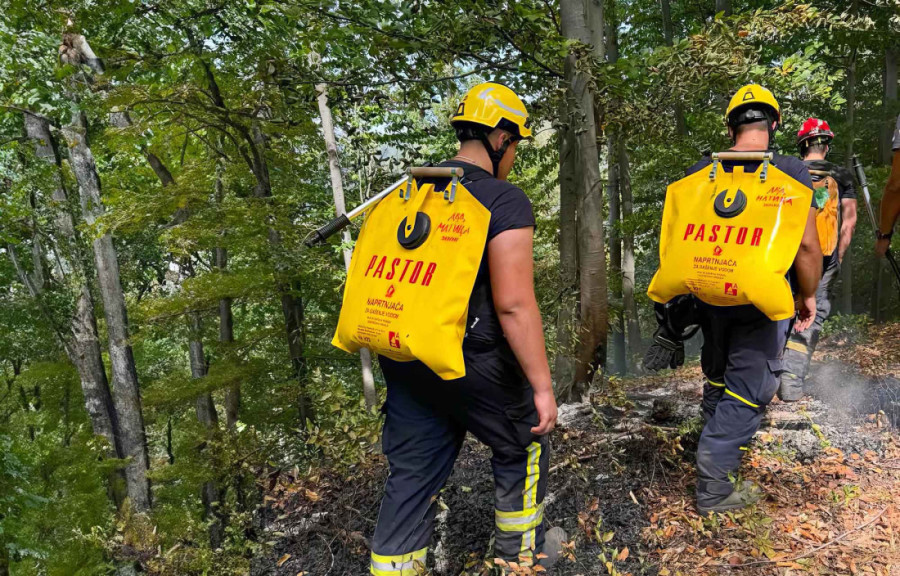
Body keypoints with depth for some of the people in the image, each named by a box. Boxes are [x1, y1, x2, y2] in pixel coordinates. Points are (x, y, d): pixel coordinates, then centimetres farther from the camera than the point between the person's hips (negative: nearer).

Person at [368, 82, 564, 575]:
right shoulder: (504, 201, -14)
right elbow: (513, 304, -21)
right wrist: (542, 386, -15)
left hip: (404, 361, 6)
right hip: (472, 363, -5)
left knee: (411, 473, 14)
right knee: (522, 446, 20)